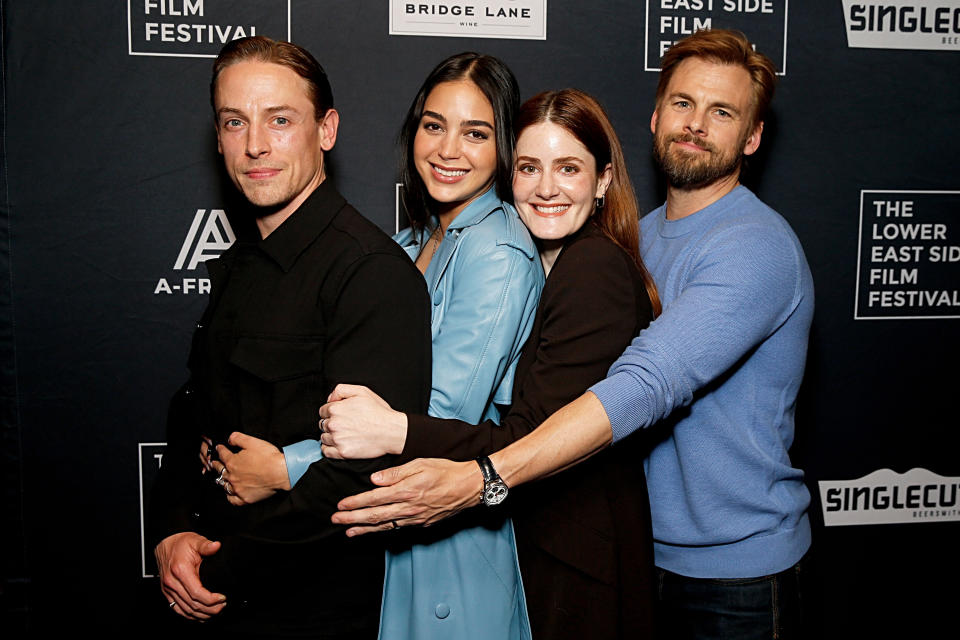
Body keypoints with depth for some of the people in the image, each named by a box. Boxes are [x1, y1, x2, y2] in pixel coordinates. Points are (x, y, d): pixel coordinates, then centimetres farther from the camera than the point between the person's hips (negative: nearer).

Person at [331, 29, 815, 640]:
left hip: (737, 568, -6)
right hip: (646, 546, 6)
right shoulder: (641, 234, 6)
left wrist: (481, 479, -41)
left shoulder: (757, 246, -20)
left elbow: (647, 385, -33)